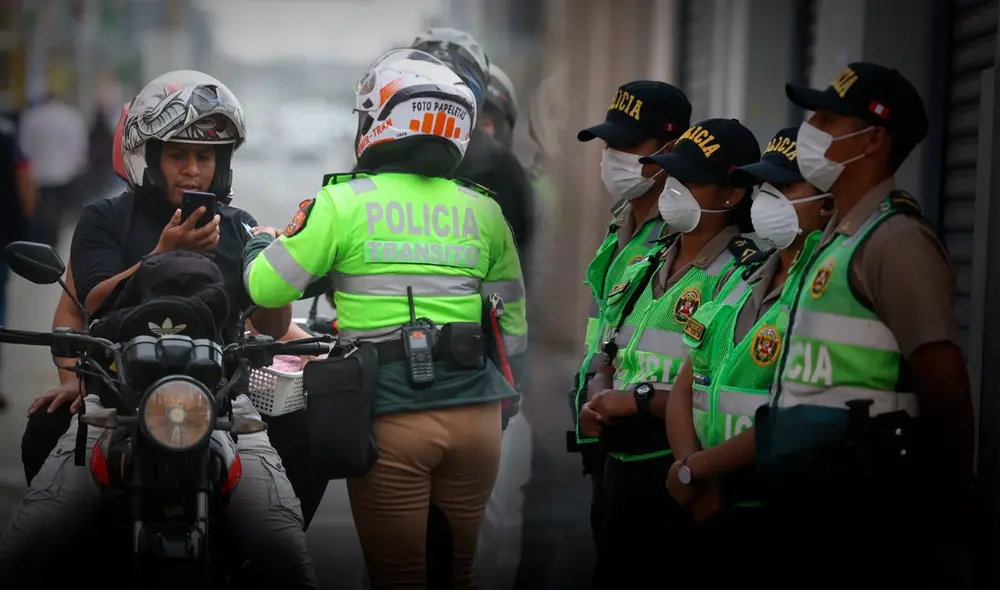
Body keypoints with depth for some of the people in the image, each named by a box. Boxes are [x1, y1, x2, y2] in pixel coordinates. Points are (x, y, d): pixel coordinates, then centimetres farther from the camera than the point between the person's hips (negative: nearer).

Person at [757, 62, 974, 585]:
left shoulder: (896, 240, -14)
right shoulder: (837, 237, 16)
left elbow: (944, 385, -17)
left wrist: (947, 493, -11)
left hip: (858, 507, -9)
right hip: (809, 494, 9)